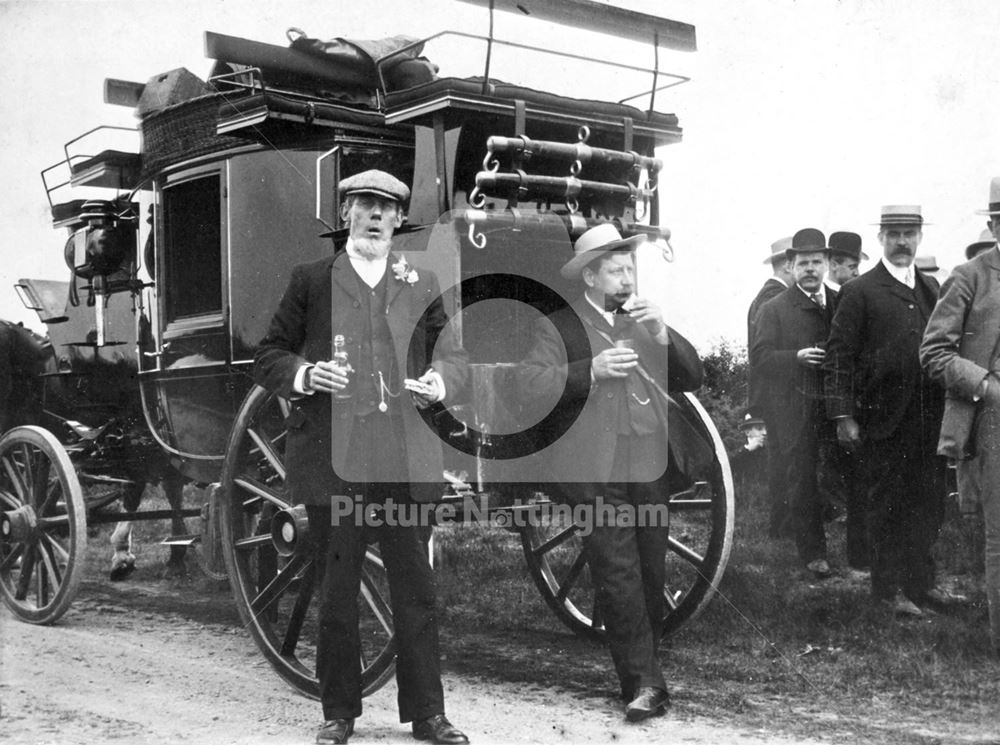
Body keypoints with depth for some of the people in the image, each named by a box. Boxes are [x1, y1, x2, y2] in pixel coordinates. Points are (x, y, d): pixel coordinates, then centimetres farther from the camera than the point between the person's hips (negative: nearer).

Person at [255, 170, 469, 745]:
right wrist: (303, 375, -11)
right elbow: (268, 357, 9)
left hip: (405, 459, 2)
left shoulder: (422, 285, 14)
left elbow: (454, 354, 16)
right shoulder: (311, 281, 9)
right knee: (336, 590, 5)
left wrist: (440, 379, -7)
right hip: (332, 458, -1)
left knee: (417, 588, 3)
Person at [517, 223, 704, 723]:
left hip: (650, 470, 5)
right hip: (593, 473, -5)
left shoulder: (646, 323, 20)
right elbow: (529, 387, -13)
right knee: (618, 577, -12)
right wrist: (591, 370, -21)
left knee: (650, 577, 9)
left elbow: (691, 379, 11)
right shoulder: (559, 327, 2)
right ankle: (643, 682, -6)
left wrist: (663, 334, -4)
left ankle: (645, 672, 23)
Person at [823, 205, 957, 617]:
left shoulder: (931, 288, 14)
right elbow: (838, 357, -7)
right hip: (881, 420, -5)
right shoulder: (858, 292, -4)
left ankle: (920, 580, 24)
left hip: (929, 419, 5)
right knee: (887, 505, 3)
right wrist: (843, 416, -13)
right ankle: (889, 588, 13)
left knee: (928, 502, 9)